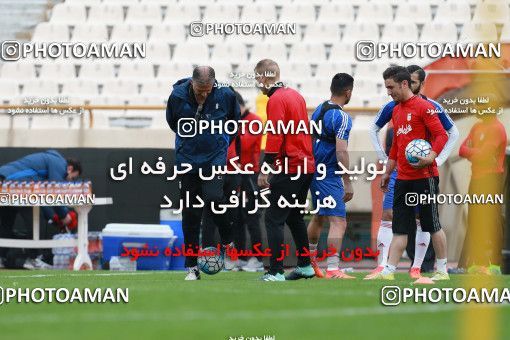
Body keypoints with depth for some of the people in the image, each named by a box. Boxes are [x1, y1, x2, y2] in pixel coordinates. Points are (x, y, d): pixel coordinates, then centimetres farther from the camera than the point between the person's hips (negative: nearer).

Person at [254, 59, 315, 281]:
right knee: (294, 217, 21)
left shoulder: (276, 100, -12)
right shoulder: (295, 95, 14)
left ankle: (276, 271, -11)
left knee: (273, 219, -7)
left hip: (289, 169, -9)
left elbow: (275, 137, -18)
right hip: (306, 165, 9)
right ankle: (305, 266, 26)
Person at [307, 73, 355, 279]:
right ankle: (332, 269, -22)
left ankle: (309, 259, 42)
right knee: (338, 222, -12)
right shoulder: (341, 117, -16)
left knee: (318, 217, 26)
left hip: (313, 171, 9)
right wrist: (347, 183, -18)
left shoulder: (319, 110, 11)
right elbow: (341, 152, -22)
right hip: (329, 175, -9)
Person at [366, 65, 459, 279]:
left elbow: (453, 133, 10)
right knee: (388, 216, -8)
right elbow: (374, 130, 16)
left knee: (422, 219, 0)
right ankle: (382, 266, -10)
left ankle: (417, 268, 7)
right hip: (397, 171, 1)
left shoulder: (433, 108, -1)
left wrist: (439, 160, 2)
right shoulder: (393, 106, 2)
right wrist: (383, 158, 7)